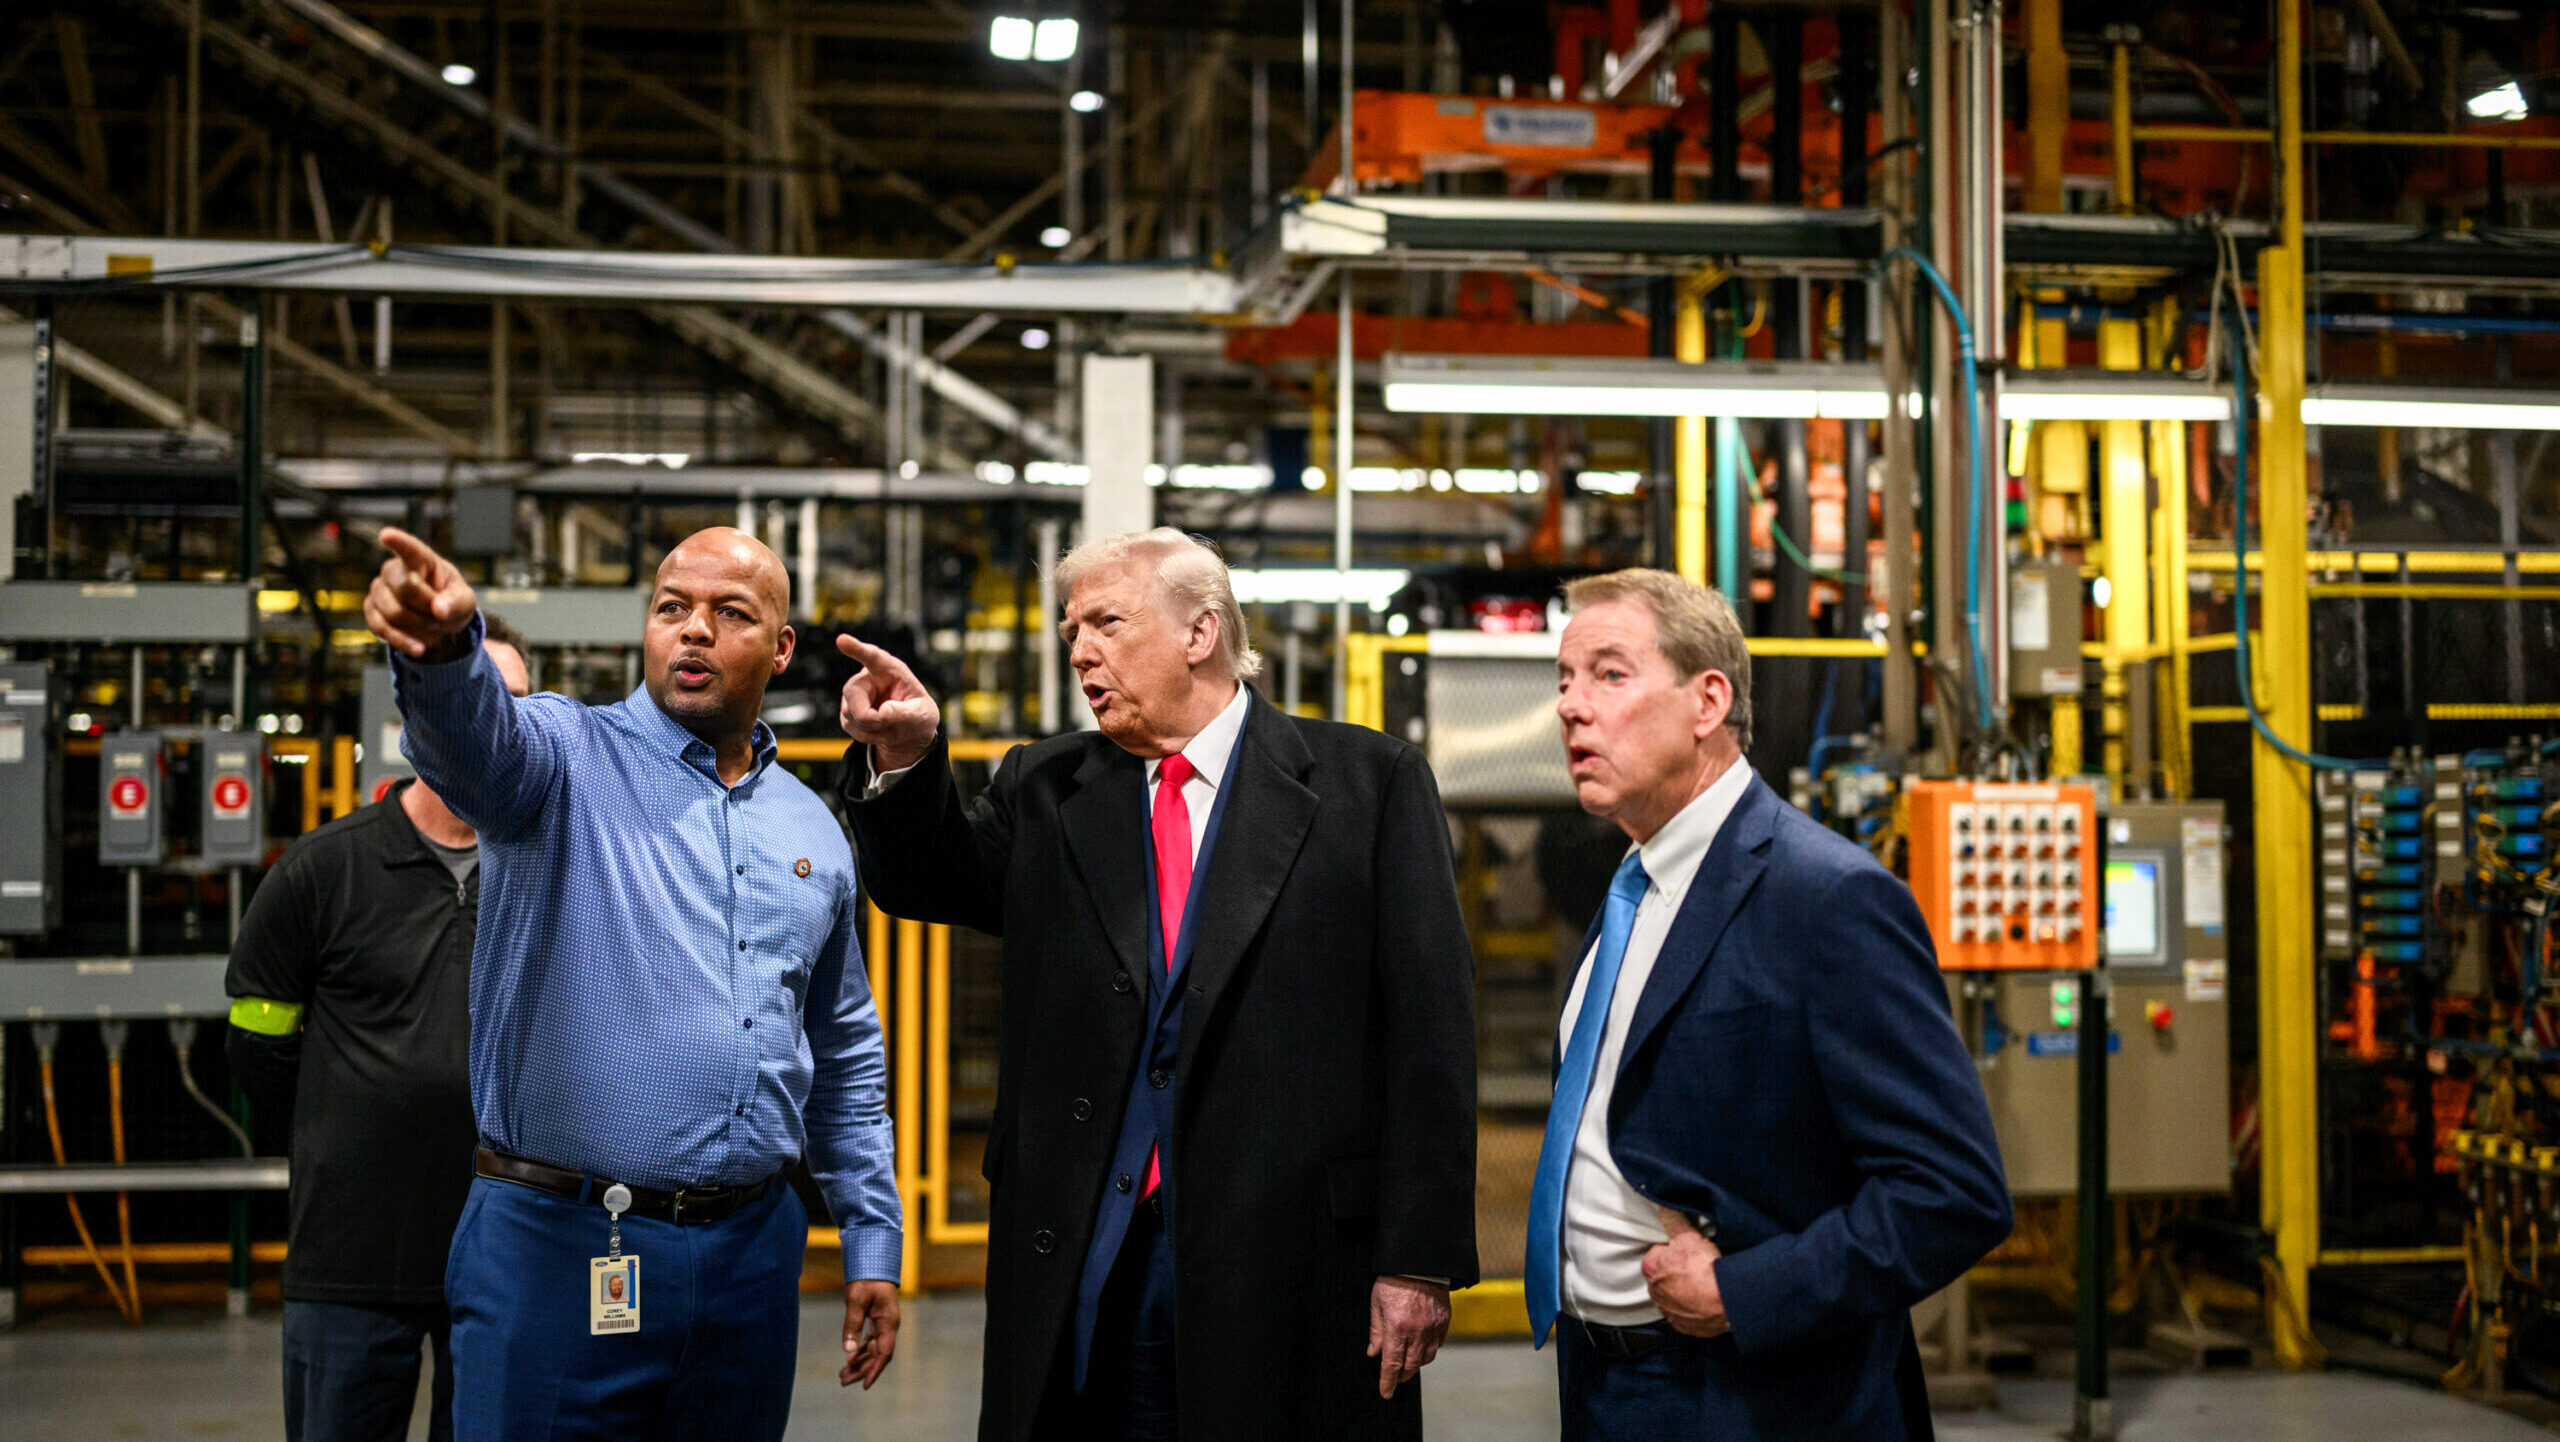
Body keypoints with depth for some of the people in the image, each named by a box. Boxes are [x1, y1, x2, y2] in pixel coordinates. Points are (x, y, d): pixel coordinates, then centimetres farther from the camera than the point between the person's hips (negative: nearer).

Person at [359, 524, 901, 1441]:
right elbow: (475, 734, -27)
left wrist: (873, 1243, 15)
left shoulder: (811, 831, 13)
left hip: (751, 1255, 5)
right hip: (559, 1251, -4)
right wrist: (442, 643, -50)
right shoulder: (570, 757, -2)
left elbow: (846, 1057, 19)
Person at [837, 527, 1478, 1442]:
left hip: (1294, 1266, -3)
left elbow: (1429, 1031, -4)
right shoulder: (1046, 792, 14)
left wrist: (1419, 1259, -9)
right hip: (1079, 1276, 3)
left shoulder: (1371, 783, 1)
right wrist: (904, 758, -16)